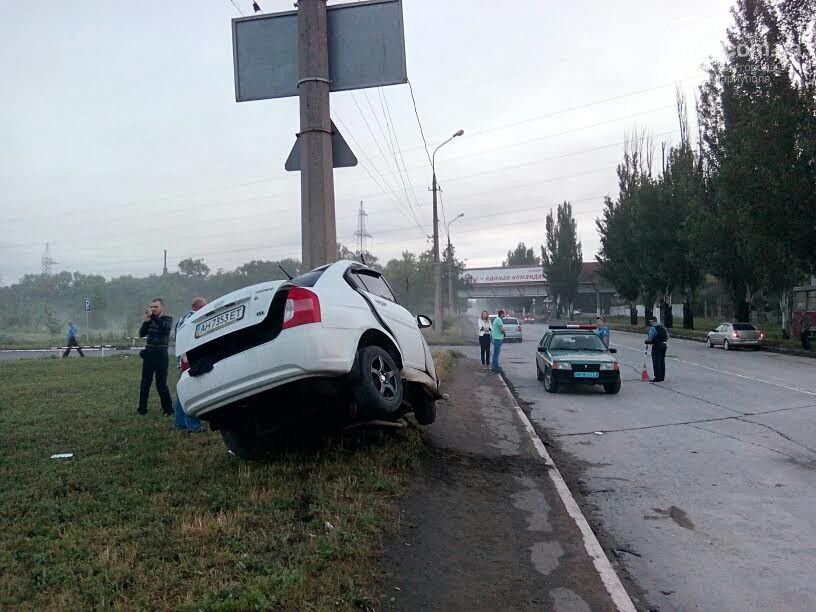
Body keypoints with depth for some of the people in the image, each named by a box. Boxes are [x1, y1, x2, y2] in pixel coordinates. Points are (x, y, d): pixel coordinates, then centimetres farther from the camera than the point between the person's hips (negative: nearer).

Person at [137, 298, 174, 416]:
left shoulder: (167, 319, -1)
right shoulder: (150, 320, 12)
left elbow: (166, 327, -24)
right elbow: (141, 334, 3)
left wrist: (154, 317, -33)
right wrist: (146, 321, -10)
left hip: (161, 354, -4)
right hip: (149, 353, 5)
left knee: (161, 384, -4)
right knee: (145, 383, 6)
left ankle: (168, 409, 7)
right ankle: (142, 409, 13)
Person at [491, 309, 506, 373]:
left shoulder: (496, 319, 18)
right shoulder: (499, 320, -14)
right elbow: (502, 329, -21)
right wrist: (504, 333, 0)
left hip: (495, 338, 10)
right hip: (498, 338, -10)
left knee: (496, 353, 15)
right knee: (496, 353, -9)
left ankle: (494, 367, 20)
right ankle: (496, 368, -10)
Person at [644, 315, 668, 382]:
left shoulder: (653, 328, -15)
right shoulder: (663, 327, 11)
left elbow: (650, 339, -19)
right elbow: (667, 337, 15)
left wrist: (645, 341, 0)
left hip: (656, 346, -8)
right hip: (663, 345, 8)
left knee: (656, 362, -2)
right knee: (662, 361, 15)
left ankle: (658, 378, -2)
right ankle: (662, 377, 22)